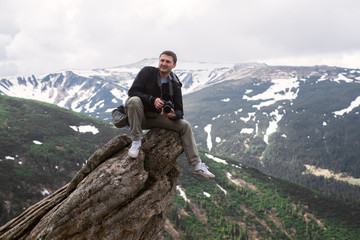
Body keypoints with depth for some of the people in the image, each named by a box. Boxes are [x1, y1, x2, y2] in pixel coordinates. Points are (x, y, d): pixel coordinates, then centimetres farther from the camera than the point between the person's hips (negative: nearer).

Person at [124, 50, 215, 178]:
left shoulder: (175, 85, -1)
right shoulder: (147, 72, -9)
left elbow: (179, 112, -3)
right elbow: (132, 91, -18)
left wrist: (173, 115, -29)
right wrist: (152, 100, -31)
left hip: (157, 117, 4)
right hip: (139, 116, -4)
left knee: (185, 125, -10)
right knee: (134, 100, -35)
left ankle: (197, 165, -6)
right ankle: (136, 141, -27)